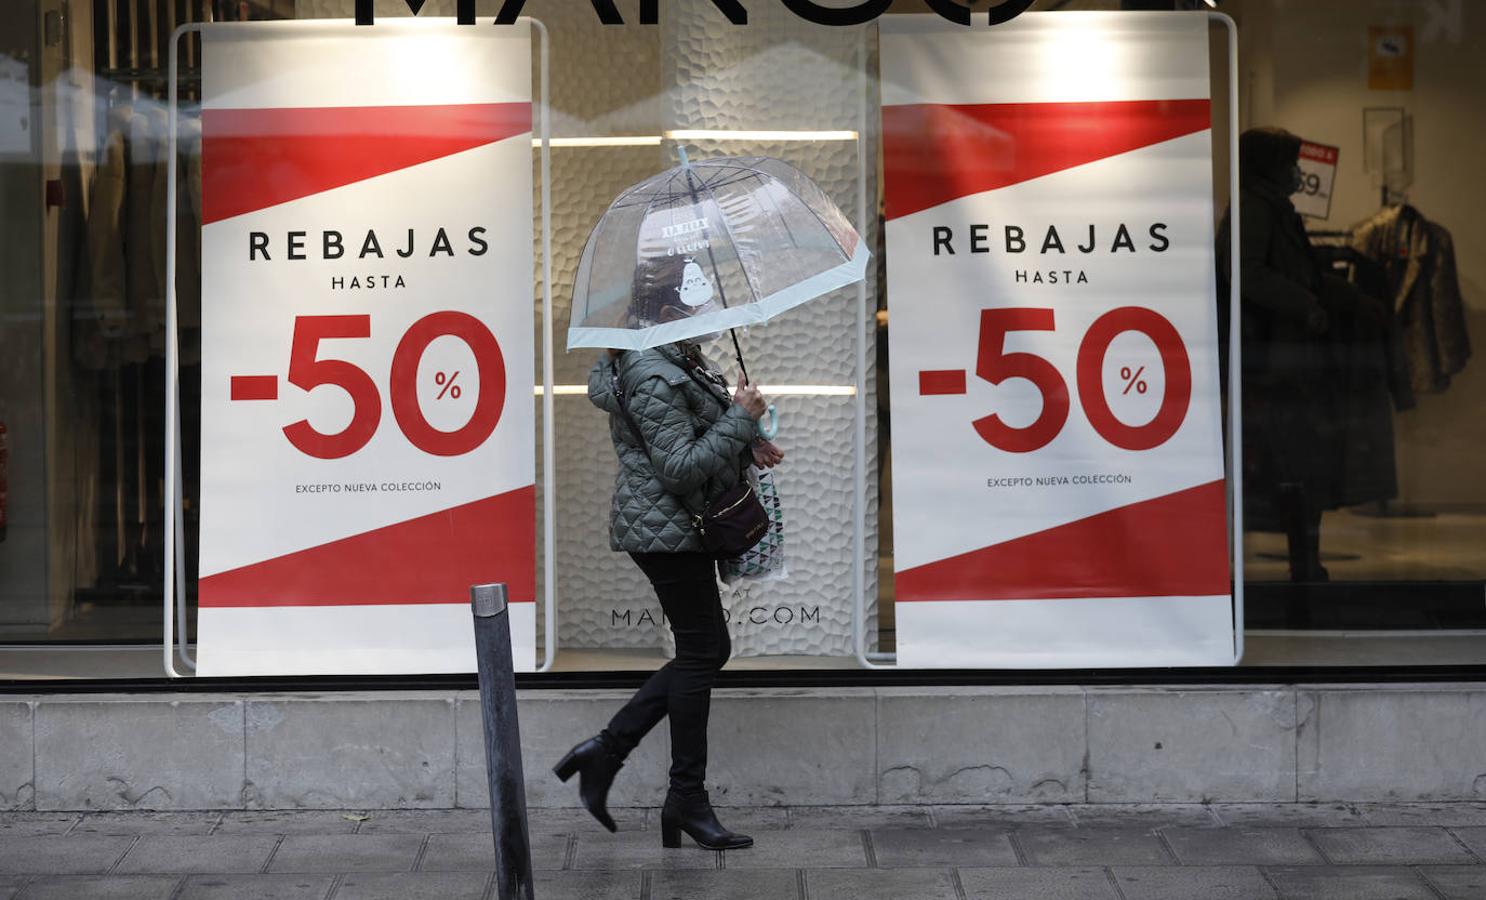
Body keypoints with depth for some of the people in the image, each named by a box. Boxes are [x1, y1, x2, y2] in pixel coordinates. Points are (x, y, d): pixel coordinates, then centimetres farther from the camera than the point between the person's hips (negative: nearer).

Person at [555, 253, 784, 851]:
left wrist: (748, 448, 6)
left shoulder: (679, 360, 11)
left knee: (707, 650, 14)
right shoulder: (654, 378, -21)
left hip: (675, 526, 10)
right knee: (701, 653, -2)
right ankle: (687, 798, 7)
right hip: (666, 528, -10)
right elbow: (682, 469, -25)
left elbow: (700, 437, 23)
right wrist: (741, 420, -20)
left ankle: (606, 749, 16)